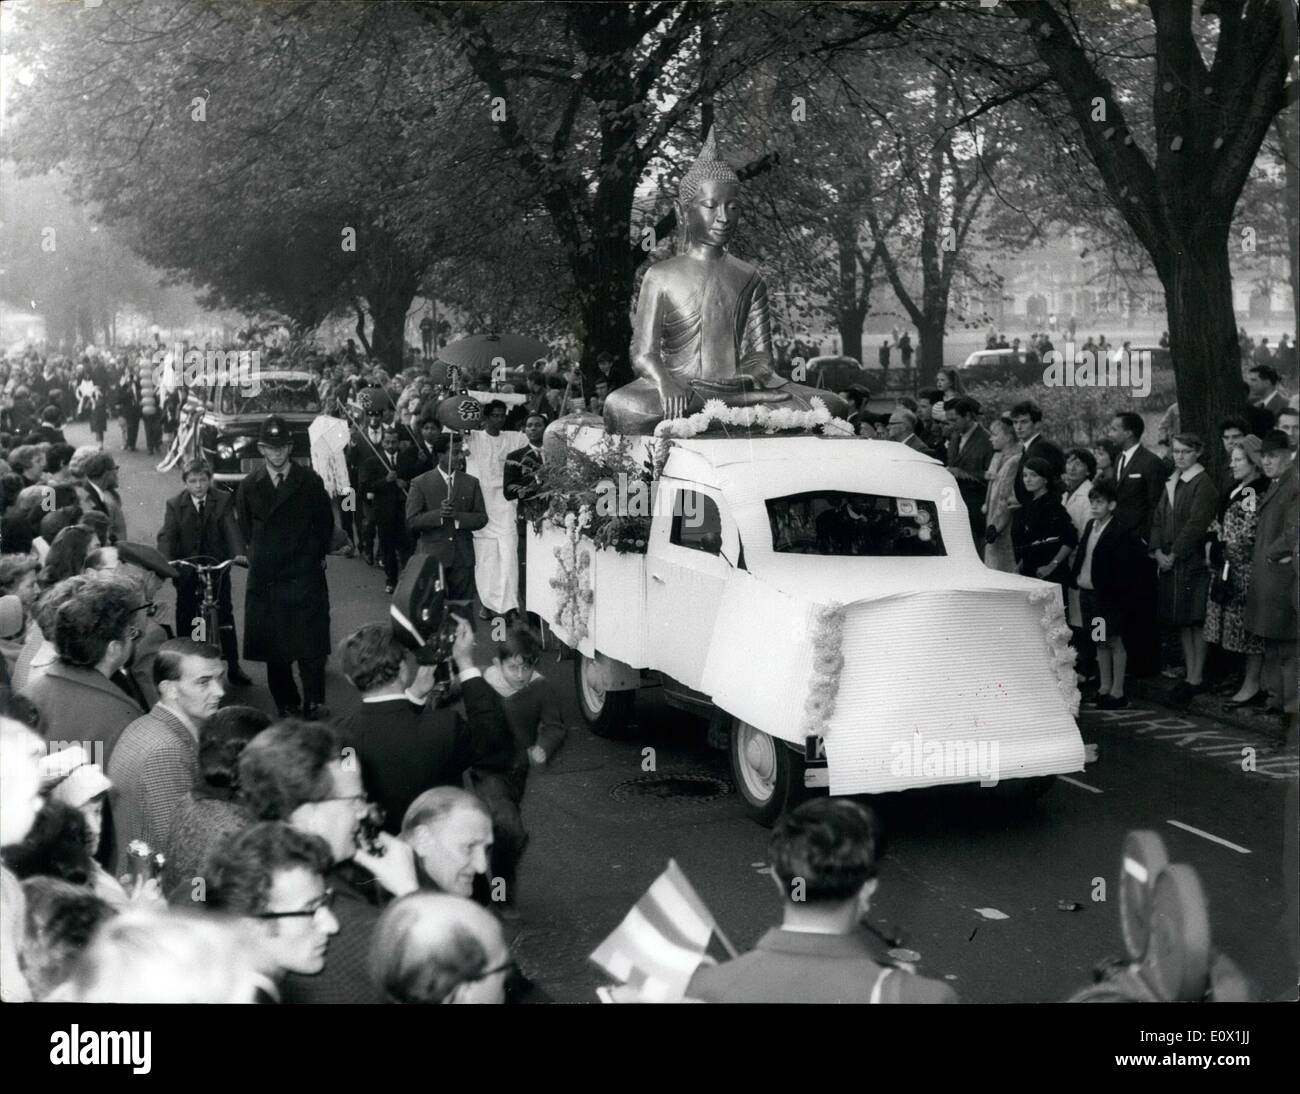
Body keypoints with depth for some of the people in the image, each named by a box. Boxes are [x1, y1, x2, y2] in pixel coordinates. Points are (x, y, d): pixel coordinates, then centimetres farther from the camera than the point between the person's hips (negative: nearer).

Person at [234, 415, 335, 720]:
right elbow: (243, 528, 16)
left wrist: (319, 553, 6)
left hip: (306, 575, -2)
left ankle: (314, 702, -2)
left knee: (310, 642, -7)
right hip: (266, 578, 2)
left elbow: (325, 522, 8)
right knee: (274, 647, 4)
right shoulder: (249, 486, 5)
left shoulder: (310, 482, 0)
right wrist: (258, 555, 12)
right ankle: (286, 704, 13)